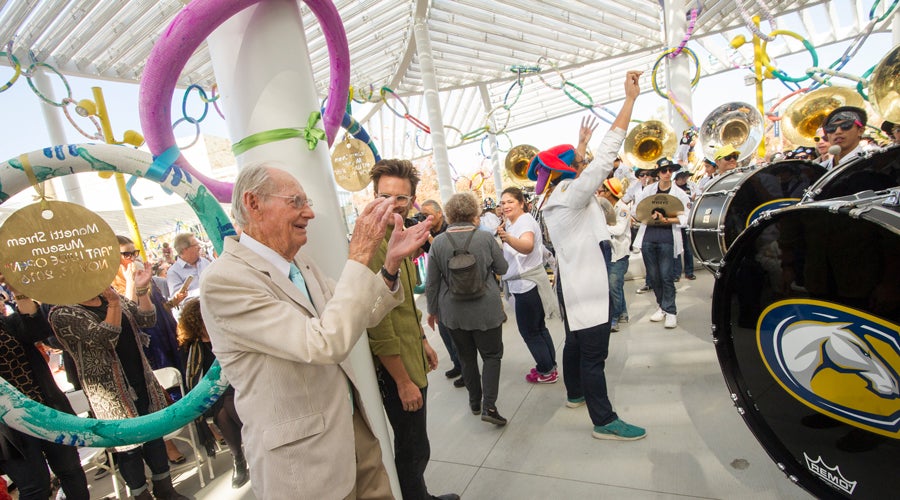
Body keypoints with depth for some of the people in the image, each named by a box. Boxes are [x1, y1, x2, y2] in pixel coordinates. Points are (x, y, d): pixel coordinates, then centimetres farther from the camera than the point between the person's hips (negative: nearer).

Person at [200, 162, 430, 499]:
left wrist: (391, 264, -7)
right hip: (302, 461, -7)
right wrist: (360, 255, -25)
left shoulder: (300, 264, 4)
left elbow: (361, 316, 7)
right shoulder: (224, 280, -21)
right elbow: (327, 343, -30)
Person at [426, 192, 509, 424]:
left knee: (467, 357, 18)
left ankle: (475, 401, 33)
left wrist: (433, 310, 10)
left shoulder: (438, 242, -8)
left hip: (453, 313, 2)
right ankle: (489, 406, 3)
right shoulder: (486, 238, -10)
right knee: (492, 355, 12)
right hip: (485, 309, -2)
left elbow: (432, 282, -2)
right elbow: (503, 268, 2)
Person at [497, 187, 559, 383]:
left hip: (527, 284, -10)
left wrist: (507, 238, -58)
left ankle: (546, 371, 13)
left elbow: (527, 246, -41)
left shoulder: (526, 221, -18)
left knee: (529, 331, 0)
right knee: (538, 328, 18)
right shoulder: (511, 223, 12)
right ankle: (550, 366, 30)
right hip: (523, 284, 10)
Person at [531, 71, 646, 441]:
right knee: (594, 354, -2)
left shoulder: (553, 201, 7)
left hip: (571, 283, 10)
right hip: (588, 286, -10)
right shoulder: (574, 197, -18)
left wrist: (581, 145, 26)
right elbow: (606, 156, -22)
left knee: (575, 342, 23)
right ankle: (604, 422, 9)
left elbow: (573, 171, 27)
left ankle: (575, 393, 40)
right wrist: (630, 98, -18)